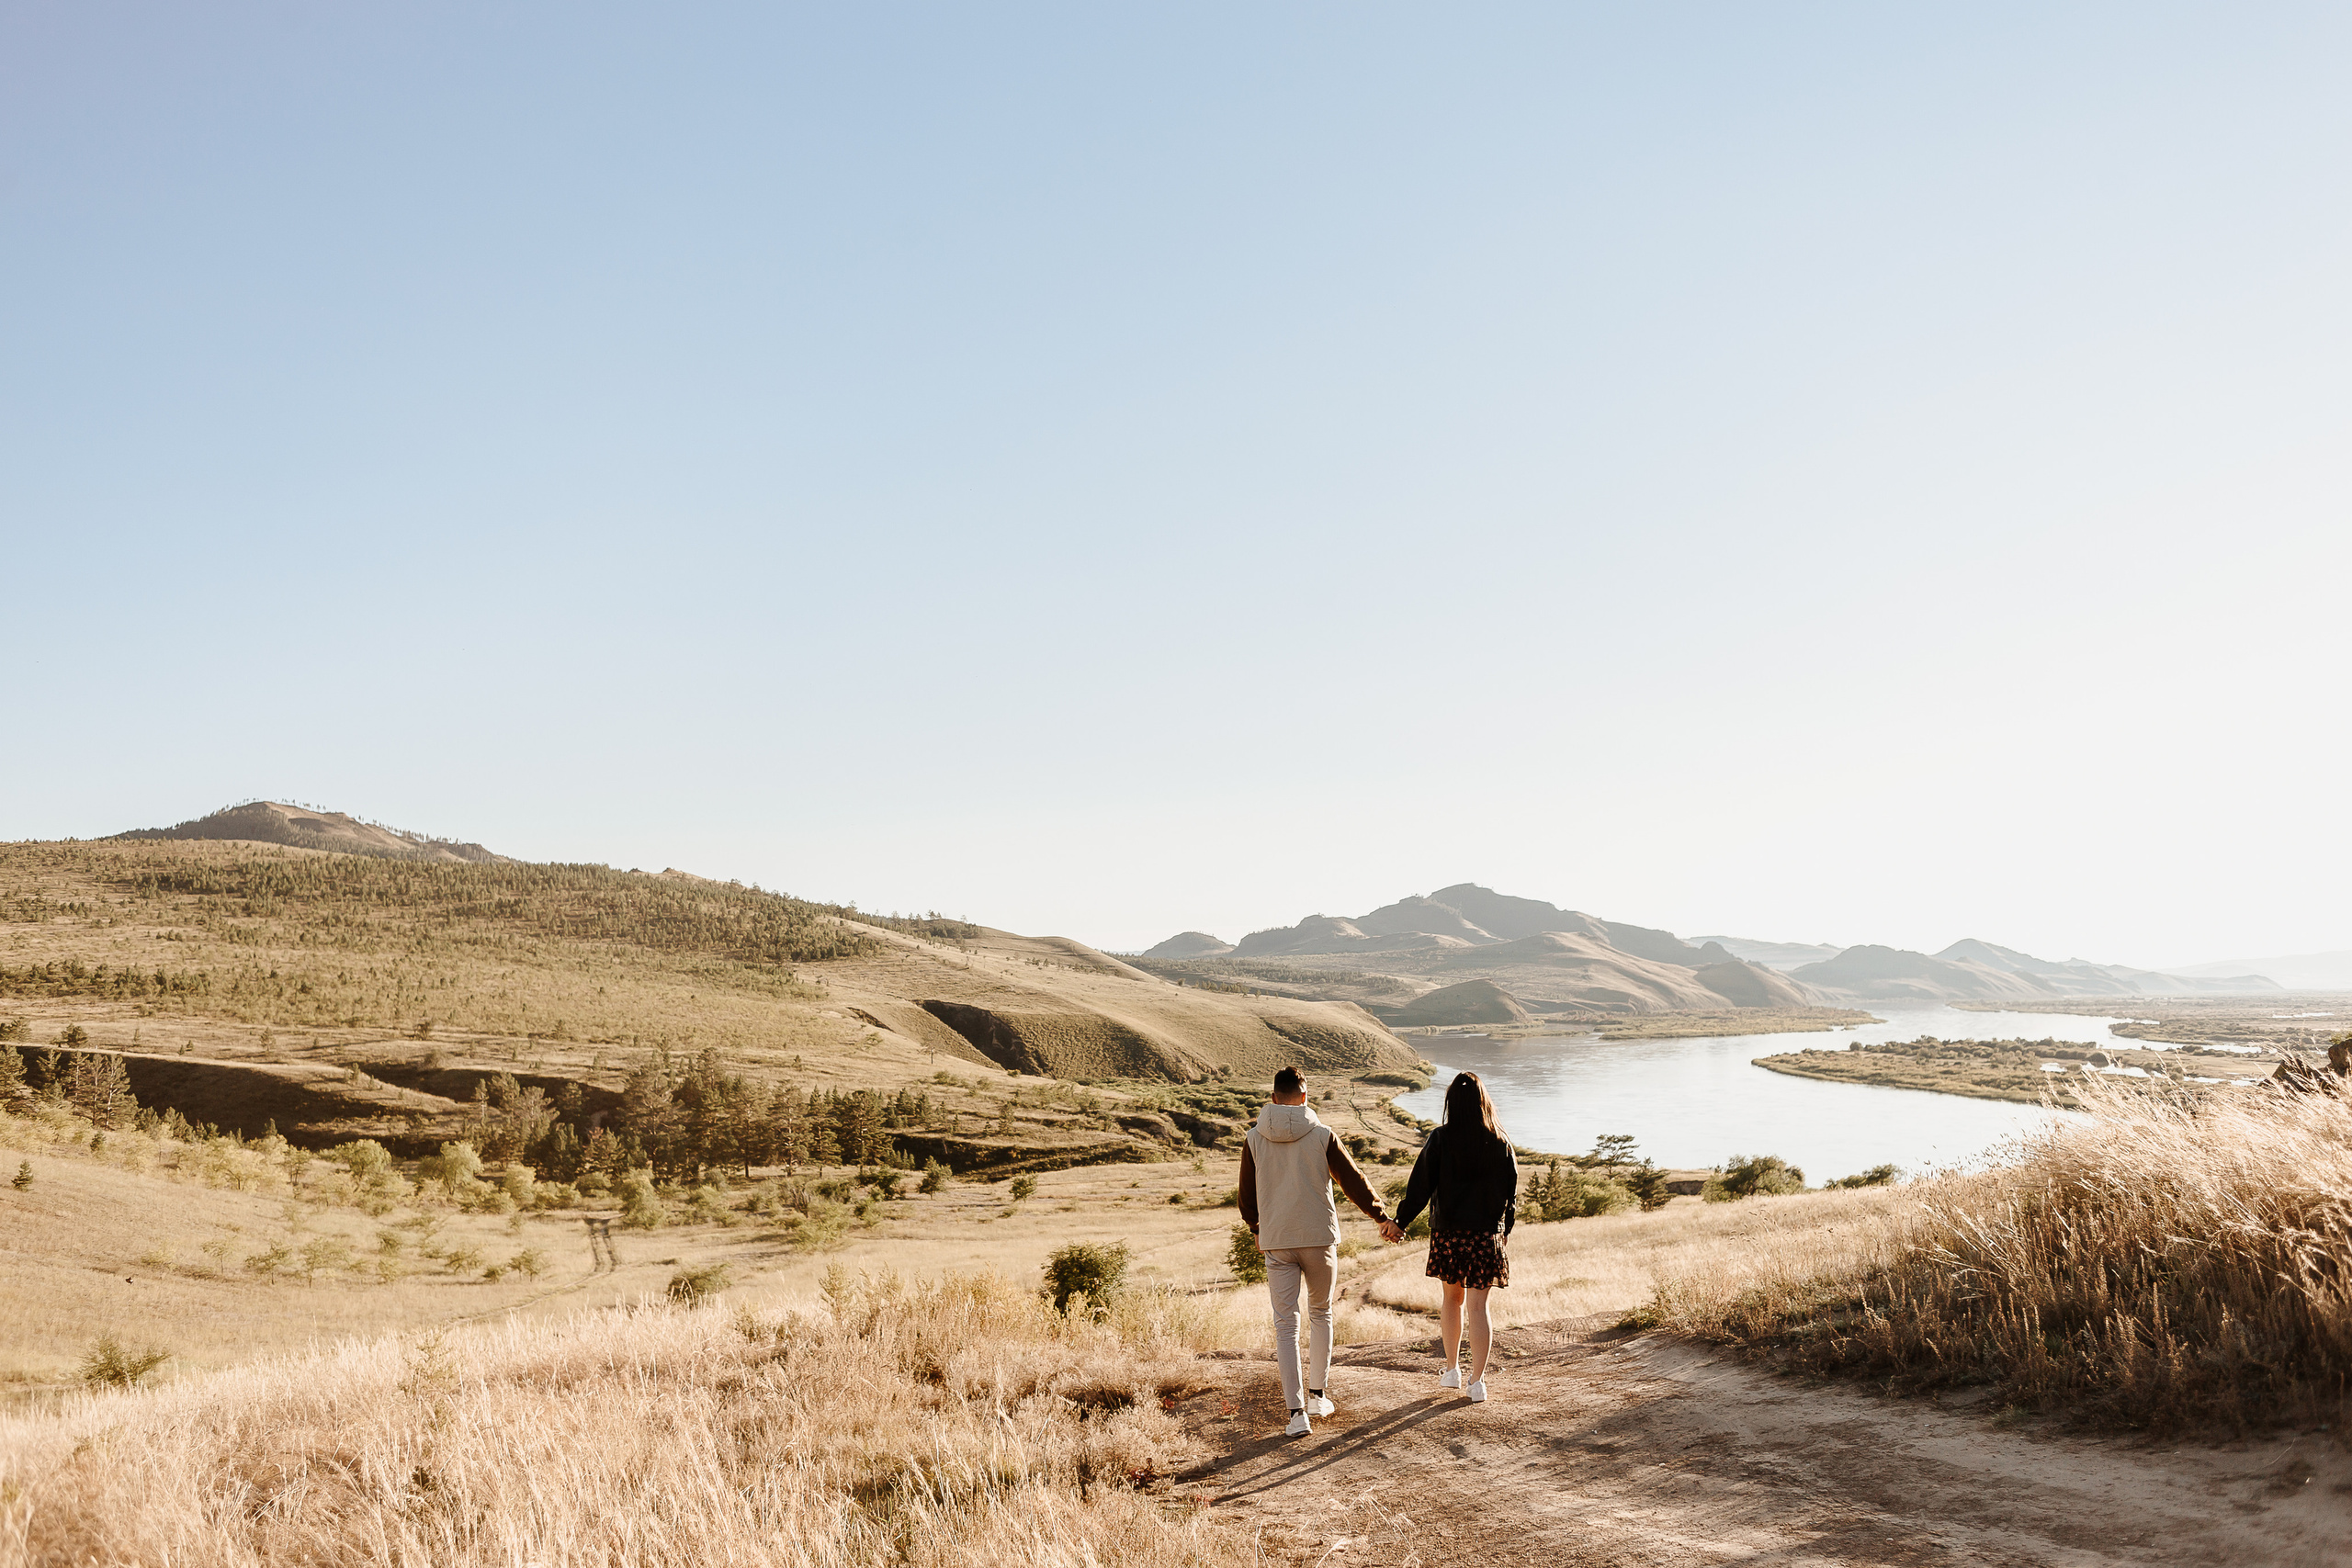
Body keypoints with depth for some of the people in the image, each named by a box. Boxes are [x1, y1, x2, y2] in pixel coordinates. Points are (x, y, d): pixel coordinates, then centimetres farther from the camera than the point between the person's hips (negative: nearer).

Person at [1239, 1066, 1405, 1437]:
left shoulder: (1254, 1139, -1)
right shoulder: (1323, 1136, -6)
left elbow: (1247, 1195, 8)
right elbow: (1354, 1182, 0)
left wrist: (1256, 1230, 26)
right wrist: (1383, 1217, 13)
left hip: (1276, 1242, 0)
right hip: (1319, 1238, 0)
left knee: (1286, 1324, 2)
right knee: (1320, 1313, 19)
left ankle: (1297, 1411, -6)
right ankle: (1317, 1395, 26)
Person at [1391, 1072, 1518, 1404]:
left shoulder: (1440, 1140, -9)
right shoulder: (1500, 1143, -3)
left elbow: (1420, 1187, -9)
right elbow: (1511, 1189, 4)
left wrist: (1400, 1221, -2)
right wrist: (1506, 1230, 17)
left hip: (1448, 1231, 0)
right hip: (1487, 1232, 0)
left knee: (1453, 1298, 18)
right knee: (1477, 1306, 4)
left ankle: (1452, 1370, 26)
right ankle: (1477, 1382, 3)